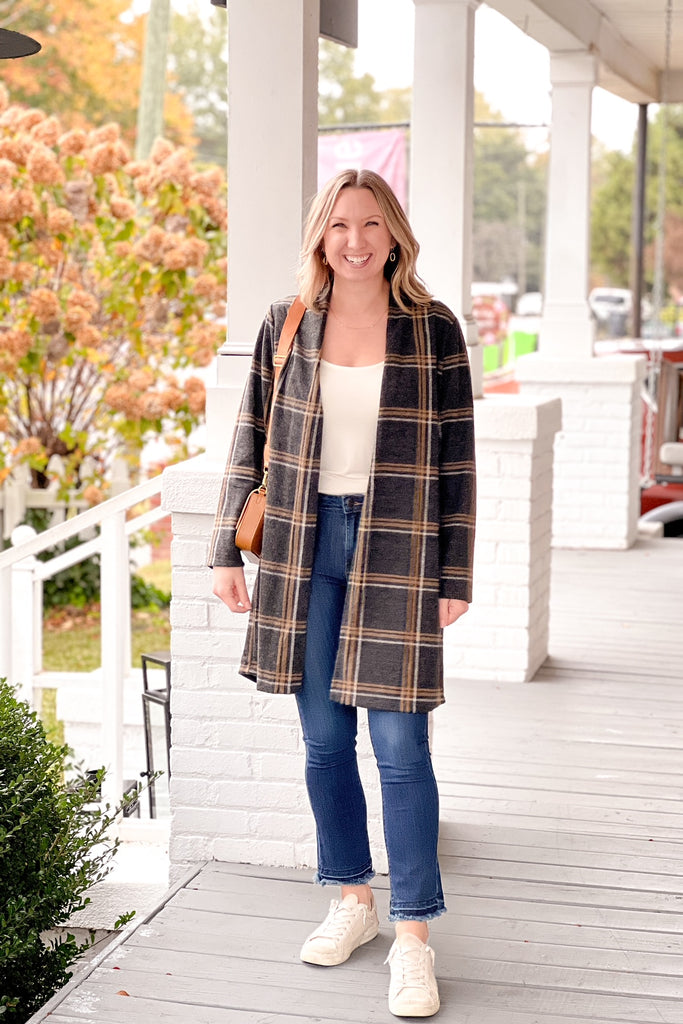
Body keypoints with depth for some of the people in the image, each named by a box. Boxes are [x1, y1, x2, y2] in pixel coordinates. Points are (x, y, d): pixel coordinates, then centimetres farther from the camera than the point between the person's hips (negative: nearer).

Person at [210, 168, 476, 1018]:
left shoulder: (434, 330, -2)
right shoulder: (286, 327, 4)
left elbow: (455, 461, 0)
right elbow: (250, 444, 9)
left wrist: (455, 578, -2)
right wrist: (226, 551, 4)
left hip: (396, 553, -3)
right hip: (305, 547, 3)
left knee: (399, 746, -5)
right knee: (324, 740, 10)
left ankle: (413, 937, 5)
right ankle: (353, 899, 27)